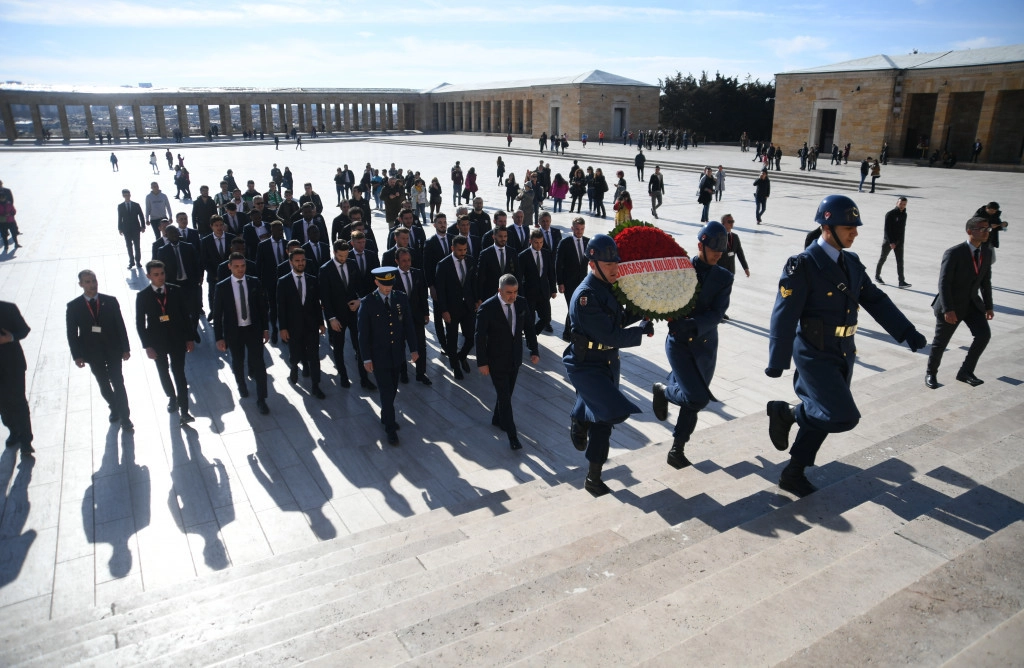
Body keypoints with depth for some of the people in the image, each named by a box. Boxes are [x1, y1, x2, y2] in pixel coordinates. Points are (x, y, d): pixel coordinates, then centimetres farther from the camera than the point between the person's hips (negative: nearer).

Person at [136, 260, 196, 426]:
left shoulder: (175, 291, -5)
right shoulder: (142, 296, -7)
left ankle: (183, 411, -1)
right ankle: (171, 397, 41)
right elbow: (140, 323, -4)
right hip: (157, 342, 1)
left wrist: (190, 338, 0)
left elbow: (185, 315, 1)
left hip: (177, 340, -1)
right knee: (163, 373, 17)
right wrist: (147, 346, -9)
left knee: (179, 373, -3)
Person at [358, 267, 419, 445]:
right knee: (386, 392, 0)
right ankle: (390, 428, 14)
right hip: (379, 356, -4)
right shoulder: (367, 303, -12)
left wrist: (413, 349, 2)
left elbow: (408, 325, 3)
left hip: (397, 354, 4)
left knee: (392, 389, 16)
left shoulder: (401, 298, -2)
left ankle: (386, 416, 39)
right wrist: (366, 358, -10)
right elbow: (363, 333, -9)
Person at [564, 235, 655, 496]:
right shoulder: (586, 296, -25)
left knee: (602, 420, 15)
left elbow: (618, 320, 15)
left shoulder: (607, 287, 2)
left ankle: (594, 479, 31)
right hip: (585, 366, -8)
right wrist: (643, 330, -15)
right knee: (615, 411, -25)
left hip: (607, 363, 8)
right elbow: (612, 336, -26)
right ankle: (580, 420, 6)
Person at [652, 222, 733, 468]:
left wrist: (692, 324, -27)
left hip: (705, 346, 3)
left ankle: (677, 450, 25)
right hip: (678, 343, -3)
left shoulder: (724, 277, 1)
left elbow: (717, 314, -11)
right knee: (698, 398, -15)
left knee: (693, 400, 9)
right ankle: (664, 389, 17)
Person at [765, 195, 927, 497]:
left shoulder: (852, 263, 7)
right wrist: (778, 362, -20)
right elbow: (784, 316, -19)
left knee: (823, 417, 13)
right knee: (844, 417, -15)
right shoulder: (803, 265, -17)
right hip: (815, 355, -8)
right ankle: (783, 411, 8)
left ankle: (794, 474, 26)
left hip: (844, 353, 8)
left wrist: (907, 332, -2)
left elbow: (876, 300, 9)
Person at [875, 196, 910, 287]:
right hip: (888, 241, -5)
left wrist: (902, 240, 13)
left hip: (899, 242, 5)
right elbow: (887, 229, -16)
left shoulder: (904, 214, 8)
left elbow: (903, 228, 17)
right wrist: (891, 242, -22)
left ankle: (902, 281, -7)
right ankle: (877, 276, 28)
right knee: (882, 258, 11)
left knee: (900, 261, -3)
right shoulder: (890, 214, -12)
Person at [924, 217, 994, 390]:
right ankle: (931, 373, 29)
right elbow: (943, 283, -21)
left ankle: (965, 372, 3)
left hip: (972, 303, 5)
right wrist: (948, 310, -26)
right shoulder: (954, 253, -19)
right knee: (940, 342, 6)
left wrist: (988, 306, 11)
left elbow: (985, 282, 11)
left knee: (984, 334, -13)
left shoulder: (987, 253, 2)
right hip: (951, 305, -5)